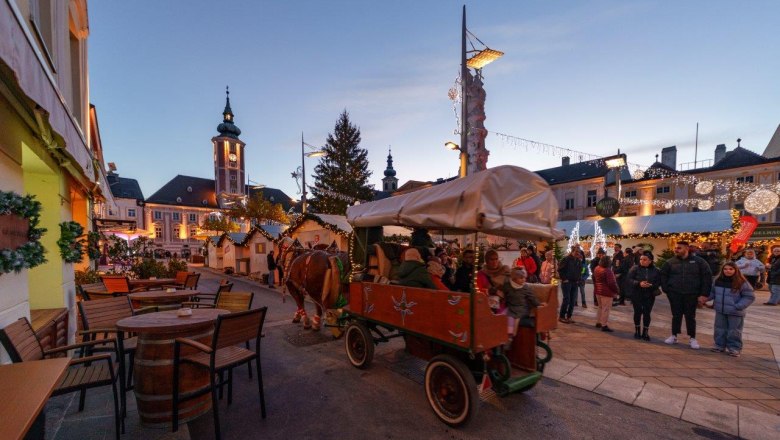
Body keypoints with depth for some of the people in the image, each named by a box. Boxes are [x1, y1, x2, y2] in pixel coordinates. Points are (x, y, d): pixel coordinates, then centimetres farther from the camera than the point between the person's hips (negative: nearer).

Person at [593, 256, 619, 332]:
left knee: (600, 307, 20)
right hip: (606, 292, -8)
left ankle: (598, 322, 25)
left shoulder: (597, 268, 6)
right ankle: (604, 325, 3)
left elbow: (594, 279, 18)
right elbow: (612, 283, -22)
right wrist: (617, 291, -9)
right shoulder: (607, 271, -22)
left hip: (598, 291, 9)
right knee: (606, 309, -1)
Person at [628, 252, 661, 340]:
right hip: (636, 295, -1)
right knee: (638, 312, 8)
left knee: (647, 313, 3)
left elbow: (659, 282, 1)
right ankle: (637, 331, 23)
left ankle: (645, 332, 17)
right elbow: (629, 280, -9)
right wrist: (639, 283, -25)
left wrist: (651, 285, -19)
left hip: (649, 296, 1)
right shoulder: (635, 268, -5)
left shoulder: (655, 270, 2)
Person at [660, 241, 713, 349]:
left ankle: (693, 338, 21)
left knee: (690, 317, 7)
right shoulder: (670, 262, 0)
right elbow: (663, 276, 8)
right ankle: (674, 336, 20)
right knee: (676, 316, 9)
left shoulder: (698, 261, -3)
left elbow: (707, 277, -1)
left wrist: (704, 294, -6)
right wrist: (666, 289, -1)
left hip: (691, 295, -1)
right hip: (675, 294, 1)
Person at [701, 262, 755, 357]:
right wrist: (707, 298, -1)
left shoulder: (741, 282, -12)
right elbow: (713, 292, 16)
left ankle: (734, 348, 18)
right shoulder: (718, 280, 2)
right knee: (720, 329, 12)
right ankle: (719, 345, 23)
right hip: (720, 311, 4)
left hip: (735, 313, -4)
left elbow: (750, 296, -8)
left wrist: (738, 306, -16)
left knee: (734, 331, 5)